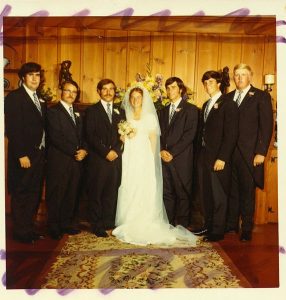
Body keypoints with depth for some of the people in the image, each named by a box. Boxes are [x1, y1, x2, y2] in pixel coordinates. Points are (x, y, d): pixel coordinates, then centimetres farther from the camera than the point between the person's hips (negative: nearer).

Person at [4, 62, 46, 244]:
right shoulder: (14, 97, -9)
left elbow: (42, 127, 12)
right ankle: (21, 232, 19)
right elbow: (13, 129, -15)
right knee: (21, 195, 5)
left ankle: (29, 228, 29)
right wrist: (21, 155, -18)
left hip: (40, 154, 7)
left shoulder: (40, 99, 13)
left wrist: (44, 151, 5)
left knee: (35, 194, 15)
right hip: (24, 156, -7)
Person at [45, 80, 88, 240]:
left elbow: (82, 136, 18)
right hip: (59, 161, -6)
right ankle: (54, 227, 17)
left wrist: (84, 150, -1)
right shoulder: (53, 111, -4)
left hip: (77, 161, 6)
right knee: (56, 195, 3)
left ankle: (68, 223, 22)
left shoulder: (77, 113, 19)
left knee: (72, 195, 8)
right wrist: (74, 152, -12)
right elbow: (56, 137, -13)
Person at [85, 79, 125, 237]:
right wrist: (106, 152, -12)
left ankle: (109, 222, 19)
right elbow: (90, 136, -5)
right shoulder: (92, 110, 4)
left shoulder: (120, 112, 17)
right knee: (96, 193, 2)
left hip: (115, 158, 4)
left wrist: (116, 150, -7)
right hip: (98, 159, -3)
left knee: (111, 192, 7)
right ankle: (97, 225, 13)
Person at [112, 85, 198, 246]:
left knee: (145, 192, -4)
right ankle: (129, 227, 11)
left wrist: (151, 160, -6)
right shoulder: (125, 116, 12)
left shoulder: (150, 116, 4)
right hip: (129, 159, 3)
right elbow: (121, 139, 13)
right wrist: (126, 133, -8)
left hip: (145, 158, -2)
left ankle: (146, 228, 4)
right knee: (129, 192, 1)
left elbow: (153, 140, 1)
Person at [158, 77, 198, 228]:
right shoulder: (163, 111, 20)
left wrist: (172, 153, -12)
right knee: (167, 193, 8)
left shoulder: (190, 109, 0)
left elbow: (189, 135, -9)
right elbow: (159, 133, 14)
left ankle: (182, 226, 12)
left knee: (182, 193, 1)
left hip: (181, 158, -5)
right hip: (164, 158, 5)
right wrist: (162, 151, -4)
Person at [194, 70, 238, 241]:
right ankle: (208, 226, 26)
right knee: (206, 194, 13)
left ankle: (217, 231, 14)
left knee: (219, 196, 3)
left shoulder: (228, 104, -6)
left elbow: (231, 134, -13)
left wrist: (222, 158, -17)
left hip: (218, 158, -7)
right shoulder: (206, 105, 18)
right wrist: (200, 154, 9)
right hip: (204, 157, 7)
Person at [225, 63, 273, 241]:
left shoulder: (261, 96, 0)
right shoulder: (228, 97, 13)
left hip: (249, 153, -3)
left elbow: (267, 126, -5)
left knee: (247, 191, 5)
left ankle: (247, 229, 18)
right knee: (232, 190, 10)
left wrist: (261, 152, -12)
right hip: (230, 153, 4)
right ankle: (231, 224, 24)